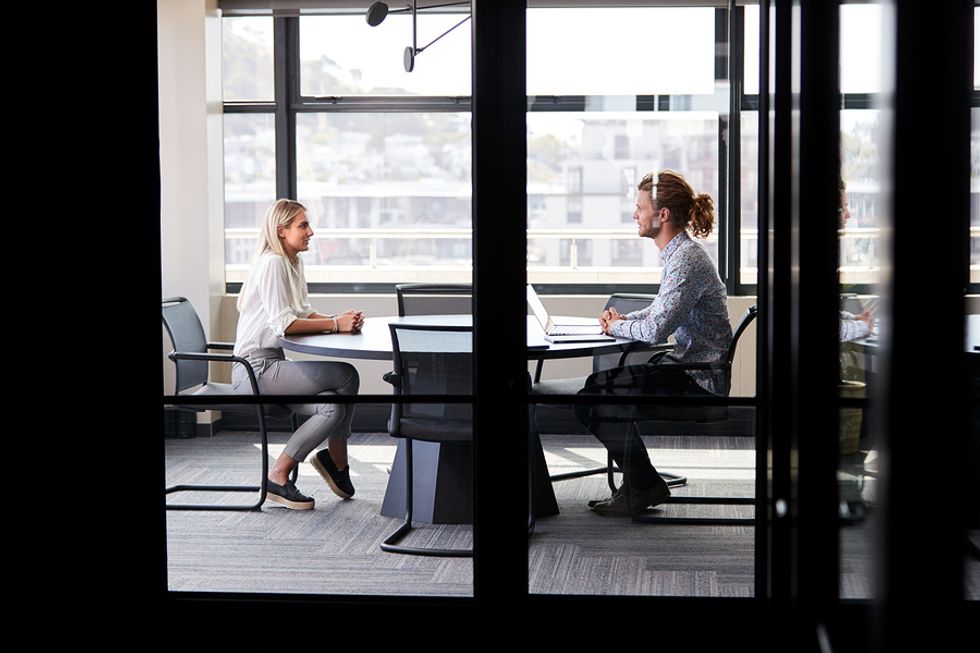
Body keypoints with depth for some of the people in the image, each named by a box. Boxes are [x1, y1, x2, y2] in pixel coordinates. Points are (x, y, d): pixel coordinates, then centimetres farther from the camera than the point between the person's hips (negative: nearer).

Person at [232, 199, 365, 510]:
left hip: (272, 364, 10)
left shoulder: (292, 263, 15)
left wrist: (340, 319, -2)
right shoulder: (272, 263, -15)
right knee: (346, 376, -17)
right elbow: (283, 323, -22)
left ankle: (278, 476, 2)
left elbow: (304, 313, 17)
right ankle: (337, 463, -4)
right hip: (256, 368, -10)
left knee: (333, 406, -9)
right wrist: (335, 325, -18)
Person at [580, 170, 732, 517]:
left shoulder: (687, 260, -22)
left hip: (697, 381, -10)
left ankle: (643, 487, 6)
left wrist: (618, 327, -10)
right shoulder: (678, 253, 11)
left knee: (593, 399, -10)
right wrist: (623, 318, 7)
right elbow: (663, 310, 25)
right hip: (686, 367, 10)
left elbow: (655, 330, -29)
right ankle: (640, 482, 14)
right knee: (596, 383, 11)